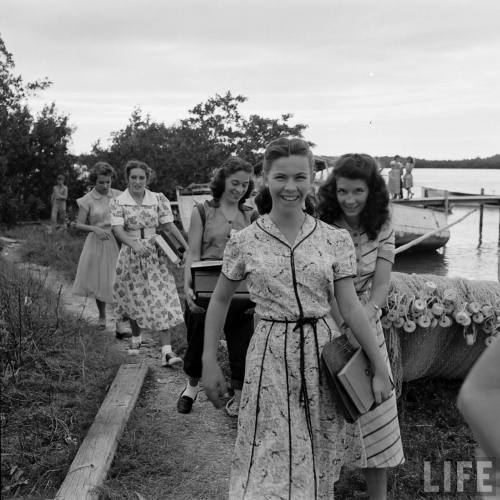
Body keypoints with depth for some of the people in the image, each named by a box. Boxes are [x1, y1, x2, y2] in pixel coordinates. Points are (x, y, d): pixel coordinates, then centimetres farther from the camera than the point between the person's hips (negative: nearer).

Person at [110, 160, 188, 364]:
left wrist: (188, 248, -11)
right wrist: (135, 244, -34)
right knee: (134, 300, 15)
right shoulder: (118, 202, -4)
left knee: (164, 301, -8)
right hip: (131, 257, 0)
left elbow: (169, 225, -3)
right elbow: (118, 229, -16)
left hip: (156, 256, 0)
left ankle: (167, 351, -9)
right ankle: (136, 336, 42)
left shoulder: (158, 199, 0)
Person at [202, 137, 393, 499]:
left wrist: (380, 368, -1)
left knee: (319, 463, 14)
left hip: (324, 354, 2)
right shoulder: (245, 242, -3)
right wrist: (209, 363, 4)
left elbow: (350, 307, 0)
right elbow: (220, 301, 7)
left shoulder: (336, 240, -2)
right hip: (271, 357, -1)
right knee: (271, 466, 2)